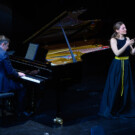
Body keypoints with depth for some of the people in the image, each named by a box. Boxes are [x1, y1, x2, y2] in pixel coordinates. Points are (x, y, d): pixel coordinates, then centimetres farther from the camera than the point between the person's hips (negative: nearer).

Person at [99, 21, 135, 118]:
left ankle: (124, 109, 21)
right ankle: (110, 111, 11)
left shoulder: (127, 39, 5)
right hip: (117, 66, -5)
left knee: (126, 88, 8)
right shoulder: (113, 40, -9)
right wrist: (126, 44, -25)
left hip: (126, 66, 5)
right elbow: (117, 53, -21)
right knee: (115, 89, -1)